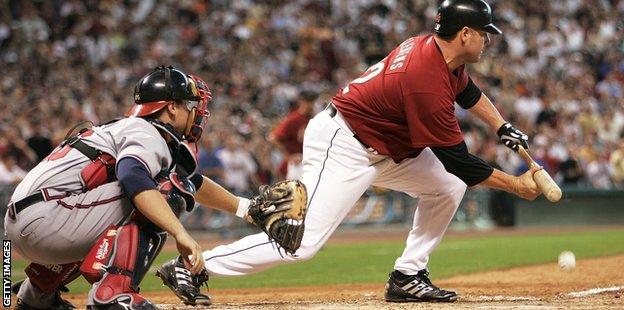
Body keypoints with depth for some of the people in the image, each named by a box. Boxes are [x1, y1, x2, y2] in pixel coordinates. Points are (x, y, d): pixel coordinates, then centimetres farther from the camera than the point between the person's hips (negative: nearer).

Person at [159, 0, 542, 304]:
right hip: (342, 149, -10)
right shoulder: (428, 82, -29)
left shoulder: (437, 48, 0)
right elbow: (456, 159, -21)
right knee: (302, 242, -17)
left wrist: (503, 127, 16)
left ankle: (408, 276, 12)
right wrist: (515, 185, -12)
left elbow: (468, 90, 26)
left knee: (449, 187, 10)